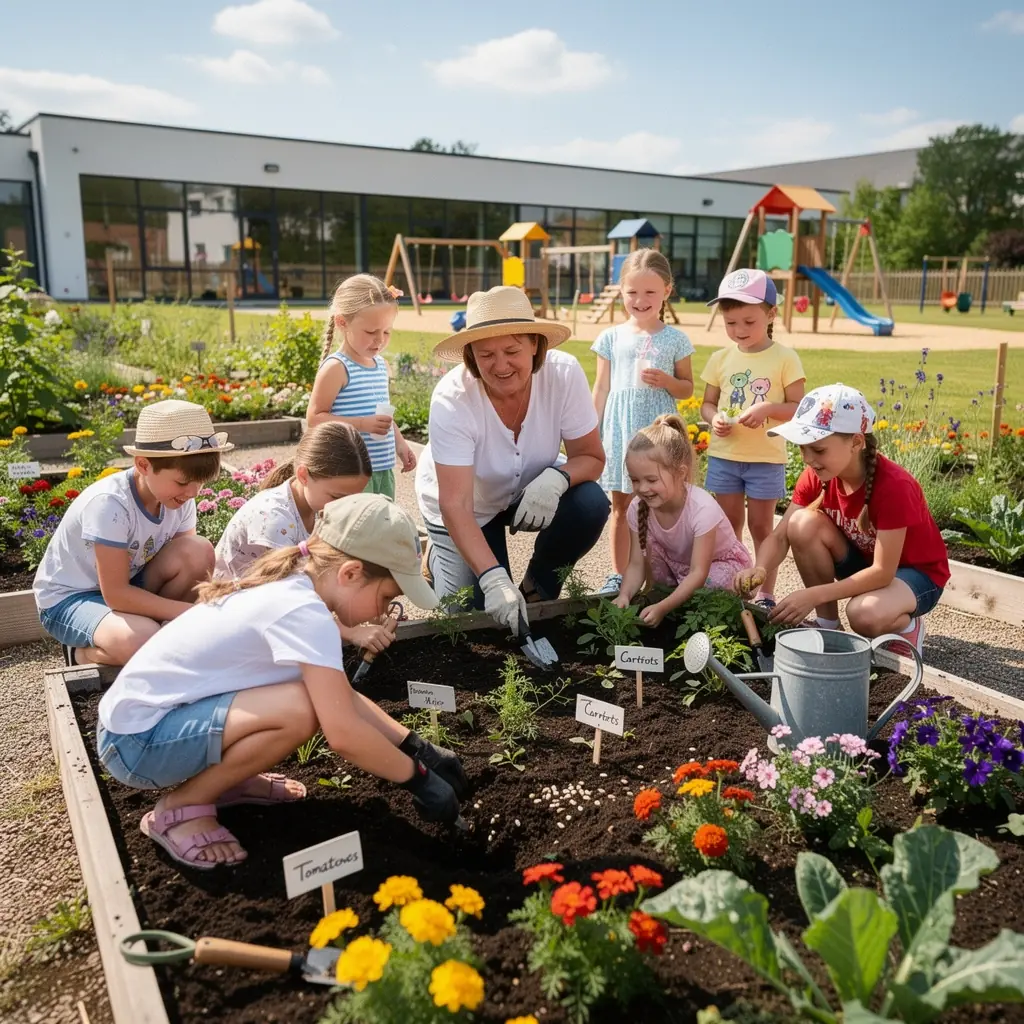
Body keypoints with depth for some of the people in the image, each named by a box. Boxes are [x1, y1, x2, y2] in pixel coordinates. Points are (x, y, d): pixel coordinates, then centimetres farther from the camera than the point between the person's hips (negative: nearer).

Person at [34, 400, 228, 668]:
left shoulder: (178, 498, -13)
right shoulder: (110, 503, -32)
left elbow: (190, 566, -5)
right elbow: (115, 594, -29)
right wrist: (192, 613, -30)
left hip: (127, 585, 6)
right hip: (68, 598, -6)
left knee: (200, 551, -19)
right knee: (144, 642, -35)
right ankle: (83, 652, -1)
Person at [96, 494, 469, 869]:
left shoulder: (288, 585, 3)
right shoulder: (304, 612, -24)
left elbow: (343, 698, 10)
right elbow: (343, 733, -26)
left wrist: (418, 747, 5)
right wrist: (419, 778, -12)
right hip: (137, 741, -9)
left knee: (321, 696, 0)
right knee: (298, 710, -27)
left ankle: (219, 774, 14)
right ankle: (180, 809, -6)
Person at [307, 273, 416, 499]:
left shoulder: (381, 364, 11)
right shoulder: (336, 368, -13)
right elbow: (315, 418, -15)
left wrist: (400, 444, 17)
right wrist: (363, 424, -24)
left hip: (383, 469, 8)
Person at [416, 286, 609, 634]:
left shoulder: (564, 374, -27)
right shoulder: (451, 400, -34)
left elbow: (591, 457, -17)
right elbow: (456, 506, -36)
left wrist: (556, 478, -40)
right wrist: (494, 579, -48)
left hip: (530, 490, 2)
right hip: (466, 505, -2)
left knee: (591, 505, -26)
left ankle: (539, 585, 1)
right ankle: (437, 555, 27)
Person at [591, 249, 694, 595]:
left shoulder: (675, 340, 1)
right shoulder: (611, 338, 4)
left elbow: (688, 389, 8)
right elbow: (601, 388, 7)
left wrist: (667, 381, -14)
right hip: (619, 430, 1)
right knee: (621, 505, 7)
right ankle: (618, 574, 16)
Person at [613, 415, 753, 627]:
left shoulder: (702, 508, -36)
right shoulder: (637, 508, -21)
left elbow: (698, 573, -37)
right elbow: (636, 564, -18)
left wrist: (662, 607, -48)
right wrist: (624, 595, -39)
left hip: (723, 563, -5)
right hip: (678, 565, 5)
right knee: (650, 543, -21)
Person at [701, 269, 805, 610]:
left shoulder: (784, 358, -6)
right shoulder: (720, 358, 3)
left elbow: (798, 408, -5)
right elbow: (707, 403, 9)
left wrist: (768, 408, -23)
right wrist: (714, 418, -13)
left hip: (766, 459, -3)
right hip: (724, 456, 3)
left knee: (761, 527, 5)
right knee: (729, 525, 12)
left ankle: (765, 594, 16)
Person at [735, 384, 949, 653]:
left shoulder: (893, 486, -32)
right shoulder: (816, 477, -14)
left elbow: (883, 572, -31)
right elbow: (780, 537, -16)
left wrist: (812, 595, -39)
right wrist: (759, 570, -38)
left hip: (916, 572, -6)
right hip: (865, 561, 6)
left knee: (866, 614, -38)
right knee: (803, 523, -22)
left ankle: (906, 626, 0)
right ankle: (827, 624, -6)